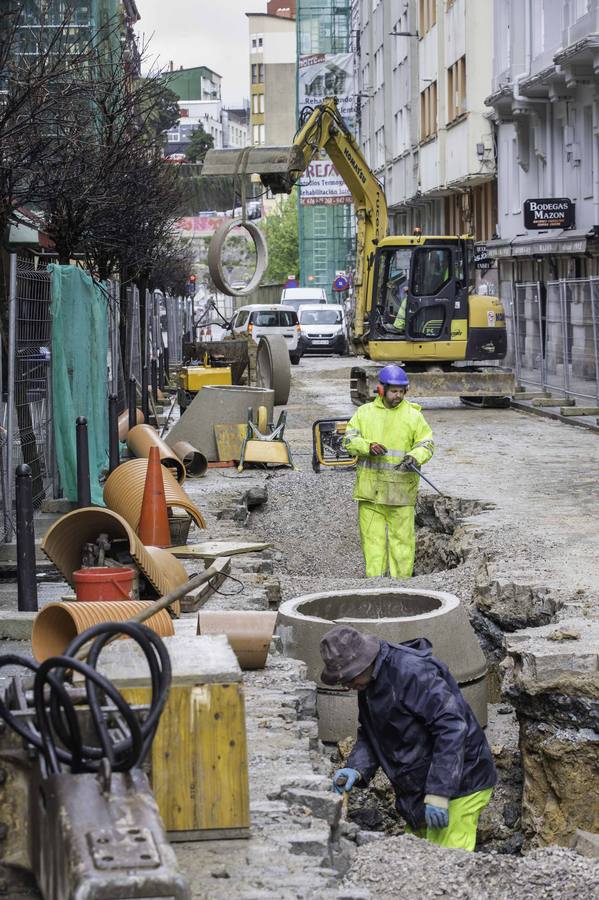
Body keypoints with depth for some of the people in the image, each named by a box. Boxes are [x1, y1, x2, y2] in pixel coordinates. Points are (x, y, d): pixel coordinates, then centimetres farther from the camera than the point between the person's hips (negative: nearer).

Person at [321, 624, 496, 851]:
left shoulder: (412, 672, -23)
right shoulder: (369, 684, 8)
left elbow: (452, 727, -27)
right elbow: (369, 738, 15)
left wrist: (439, 793, -28)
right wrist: (356, 769, -7)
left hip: (457, 787, -10)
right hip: (418, 790, 10)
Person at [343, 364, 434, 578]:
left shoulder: (413, 416, 4)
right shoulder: (365, 412, 8)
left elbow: (426, 443, 2)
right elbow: (349, 440, 3)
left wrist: (414, 457, -19)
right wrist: (368, 446, -17)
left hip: (401, 487, -1)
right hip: (370, 487, 1)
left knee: (402, 535, -1)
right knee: (371, 534, 3)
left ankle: (401, 579, 6)